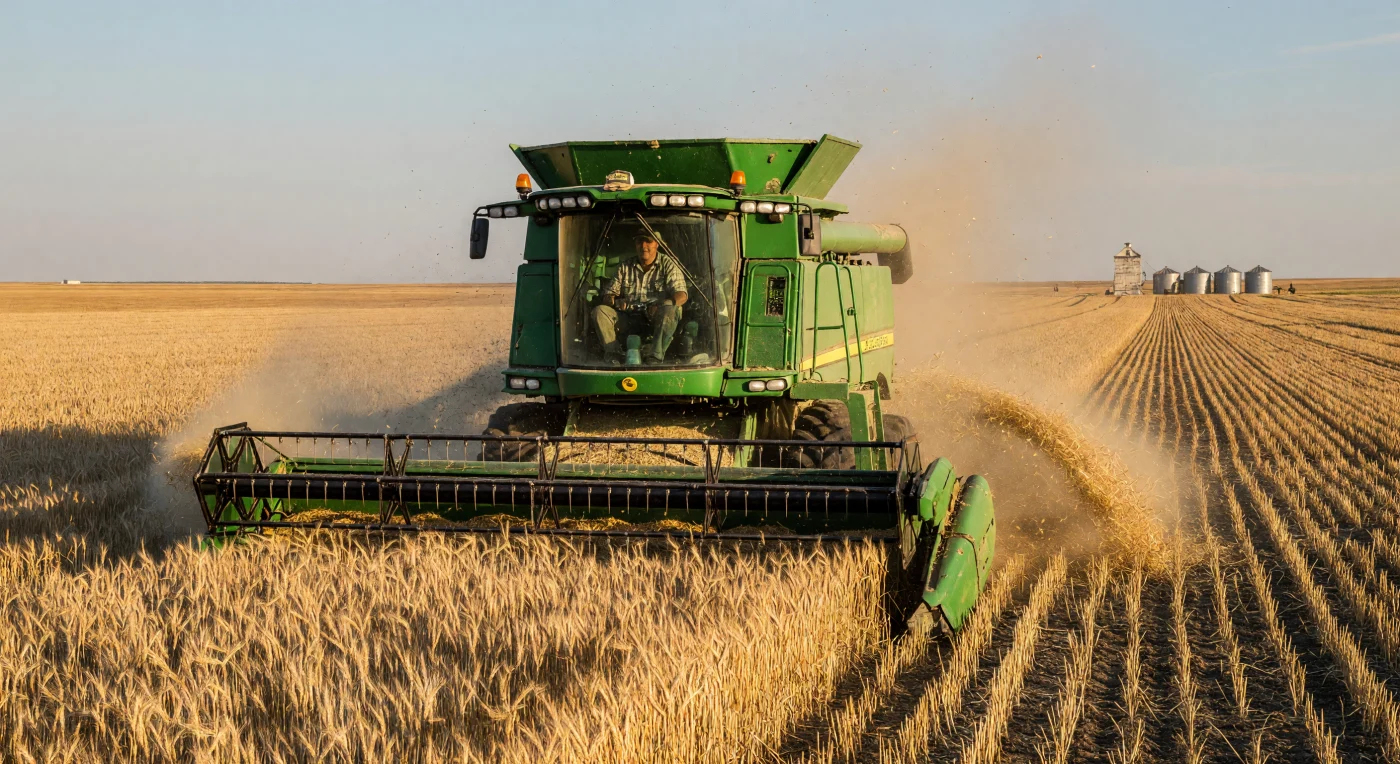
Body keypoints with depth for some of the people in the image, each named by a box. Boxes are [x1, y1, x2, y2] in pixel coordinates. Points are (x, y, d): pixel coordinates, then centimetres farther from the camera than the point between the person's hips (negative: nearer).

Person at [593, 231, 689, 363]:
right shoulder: (625, 268, 16)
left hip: (656, 318, -3)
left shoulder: (668, 264, 6)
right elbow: (607, 294, 12)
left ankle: (654, 358, -43)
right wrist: (614, 301, -15)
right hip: (631, 320, 3)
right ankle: (613, 355, -30)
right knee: (599, 311, -18)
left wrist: (661, 305, -27)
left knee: (669, 310, -37)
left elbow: (681, 296, -5)